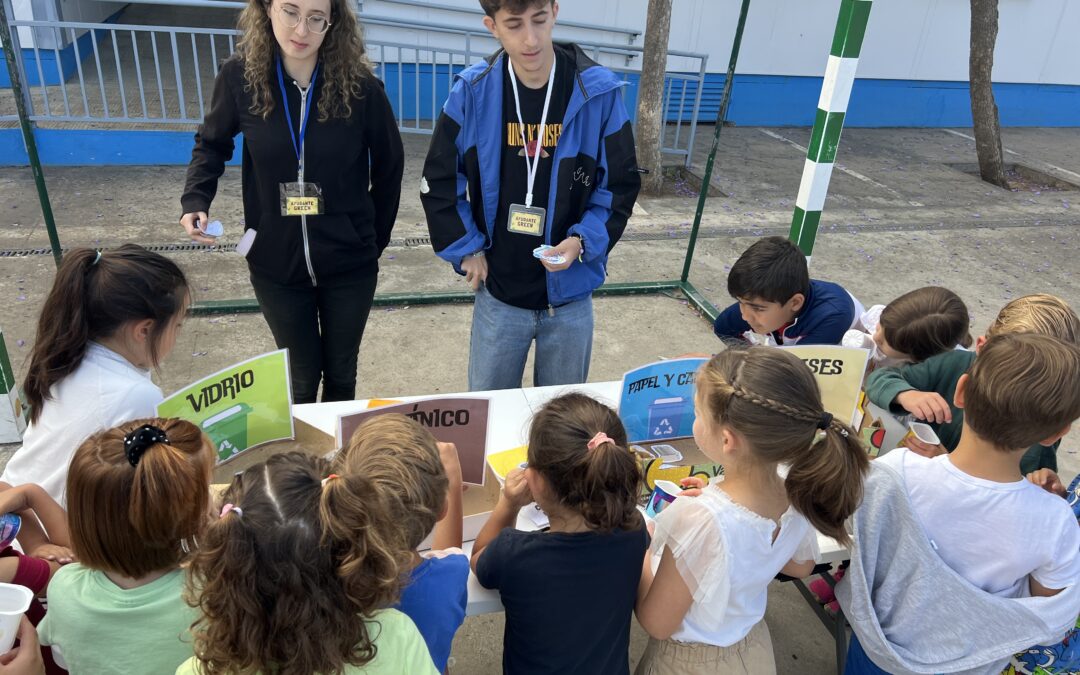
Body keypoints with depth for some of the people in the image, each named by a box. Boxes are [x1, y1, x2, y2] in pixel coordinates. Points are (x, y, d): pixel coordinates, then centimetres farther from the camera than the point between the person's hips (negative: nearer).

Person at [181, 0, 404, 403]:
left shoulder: (359, 85, -15)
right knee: (301, 376, 17)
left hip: (348, 264, 0)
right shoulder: (240, 76, -11)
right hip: (275, 264, 1)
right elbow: (212, 144, 6)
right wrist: (195, 201, -10)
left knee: (340, 373, 19)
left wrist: (375, 238, 5)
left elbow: (389, 166, 0)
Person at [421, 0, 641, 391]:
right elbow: (439, 181, 1)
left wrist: (583, 241, -16)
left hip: (571, 297, 0)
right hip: (498, 295, 1)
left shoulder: (598, 91, -10)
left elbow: (621, 184, -2)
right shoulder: (472, 93, -9)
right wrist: (466, 250, -2)